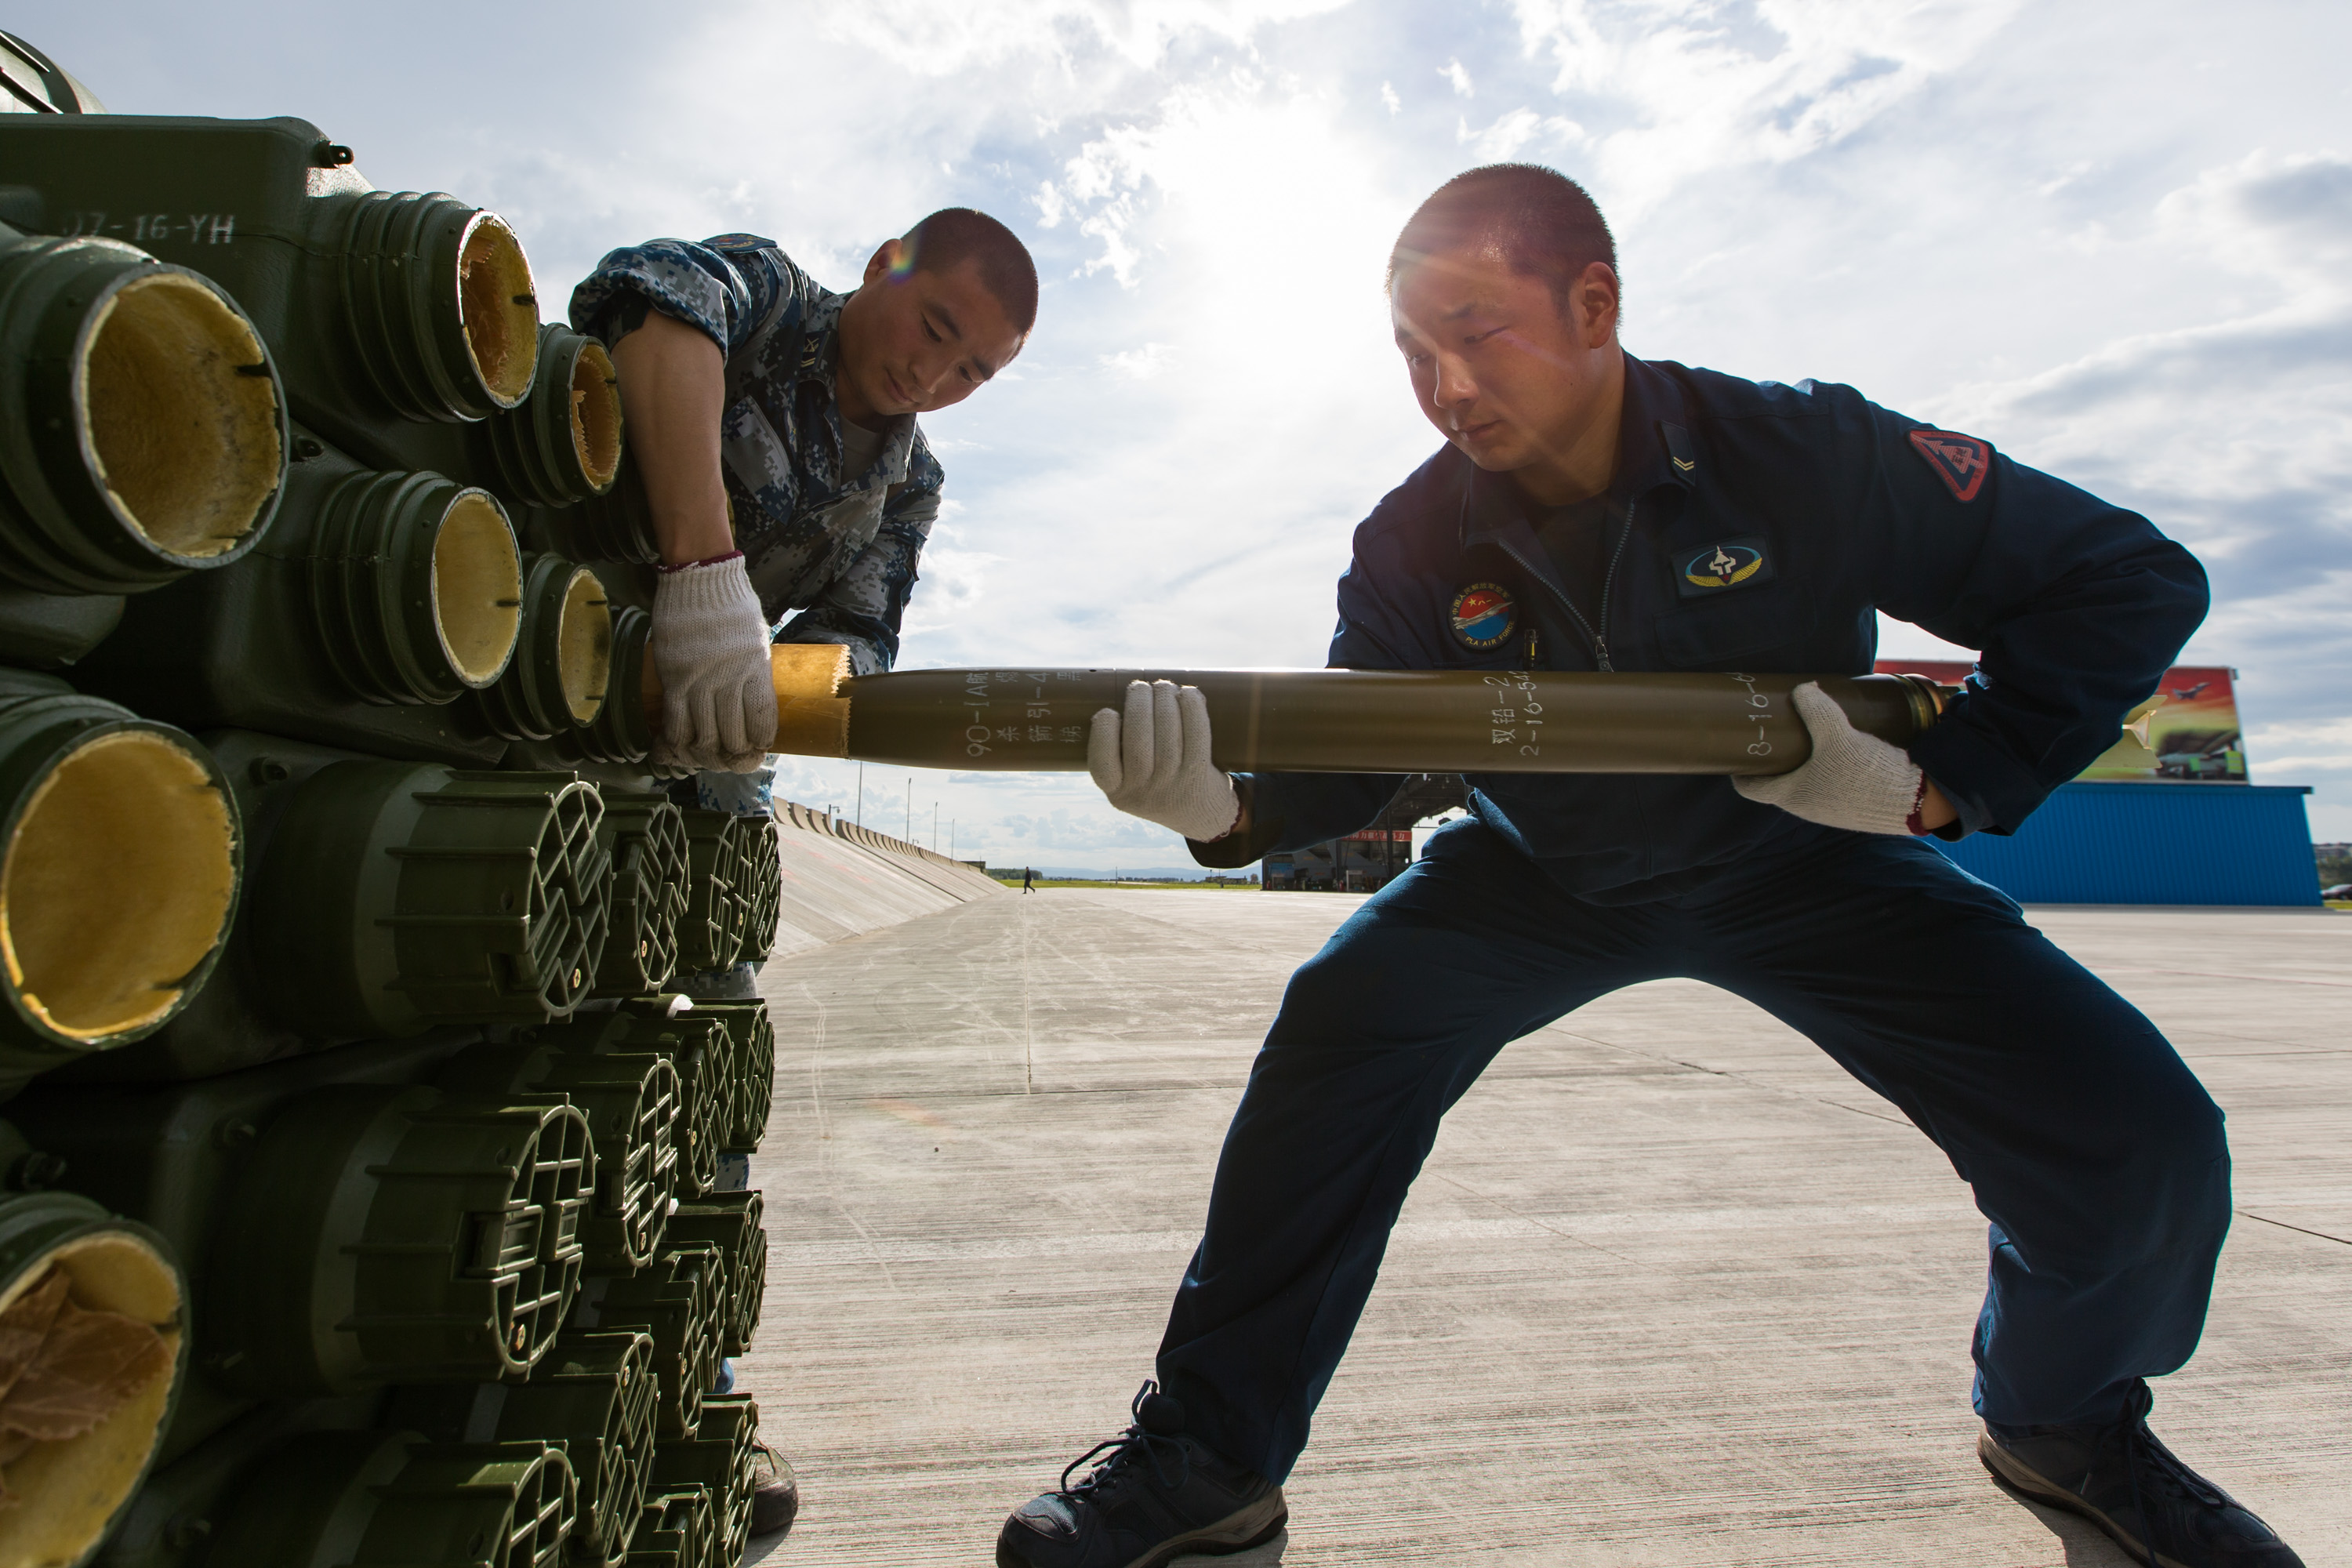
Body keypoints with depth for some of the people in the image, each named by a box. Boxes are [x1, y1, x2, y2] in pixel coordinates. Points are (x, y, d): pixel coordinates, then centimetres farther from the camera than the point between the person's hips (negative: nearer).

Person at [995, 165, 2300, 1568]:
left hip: (1798, 859, 0)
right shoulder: (1418, 544, -17)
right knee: (1341, 1030, -23)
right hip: (1548, 874, 1)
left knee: (2139, 1141, -14)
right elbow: (1349, 755, -17)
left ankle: (2068, 1425, 23)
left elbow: (2136, 579, -14)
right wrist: (1229, 804, -40)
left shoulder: (1806, 454, -23)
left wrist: (1935, 785, -25)